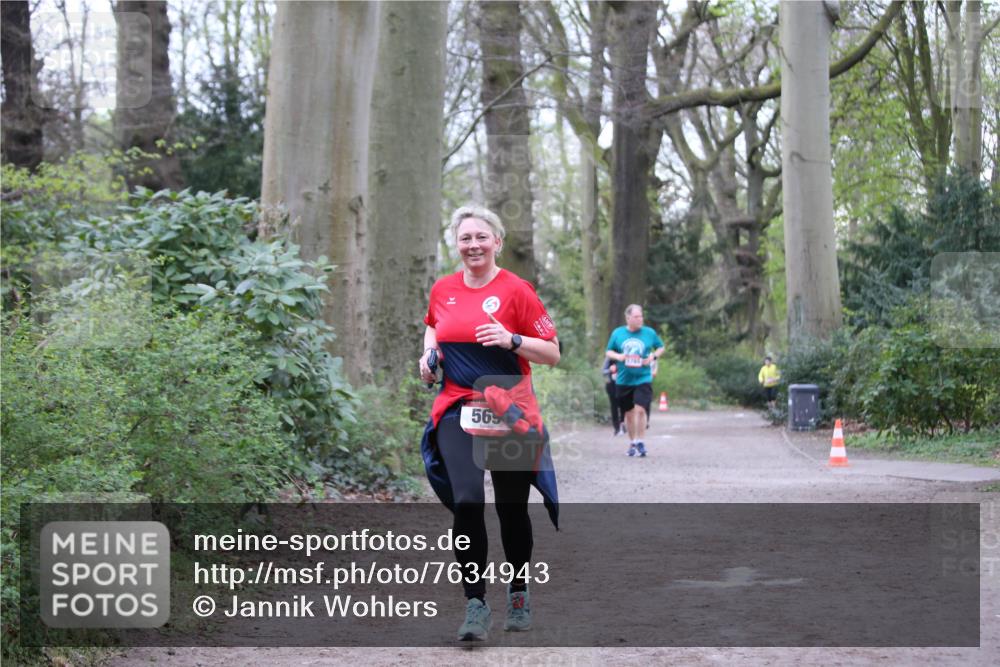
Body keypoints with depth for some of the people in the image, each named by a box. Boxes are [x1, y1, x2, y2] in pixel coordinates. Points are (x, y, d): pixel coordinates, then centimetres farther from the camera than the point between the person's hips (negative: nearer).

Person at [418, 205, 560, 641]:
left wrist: (511, 340, -19)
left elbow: (552, 353, -4)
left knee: (511, 507, 8)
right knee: (466, 502, -15)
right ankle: (475, 605, -8)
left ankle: (519, 594, 30)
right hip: (457, 408, 2)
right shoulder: (443, 290, 6)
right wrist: (429, 352, 9)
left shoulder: (516, 290, -6)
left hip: (508, 412, -2)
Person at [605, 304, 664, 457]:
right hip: (624, 380, 2)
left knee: (640, 409, -16)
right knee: (629, 412, 9)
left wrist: (653, 356, -6)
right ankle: (632, 443, 24)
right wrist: (618, 356, -11)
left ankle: (640, 442, -4)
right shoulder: (617, 333, 2)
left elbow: (661, 347, 14)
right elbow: (608, 352, 9)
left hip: (643, 379, -2)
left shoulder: (650, 333, 1)